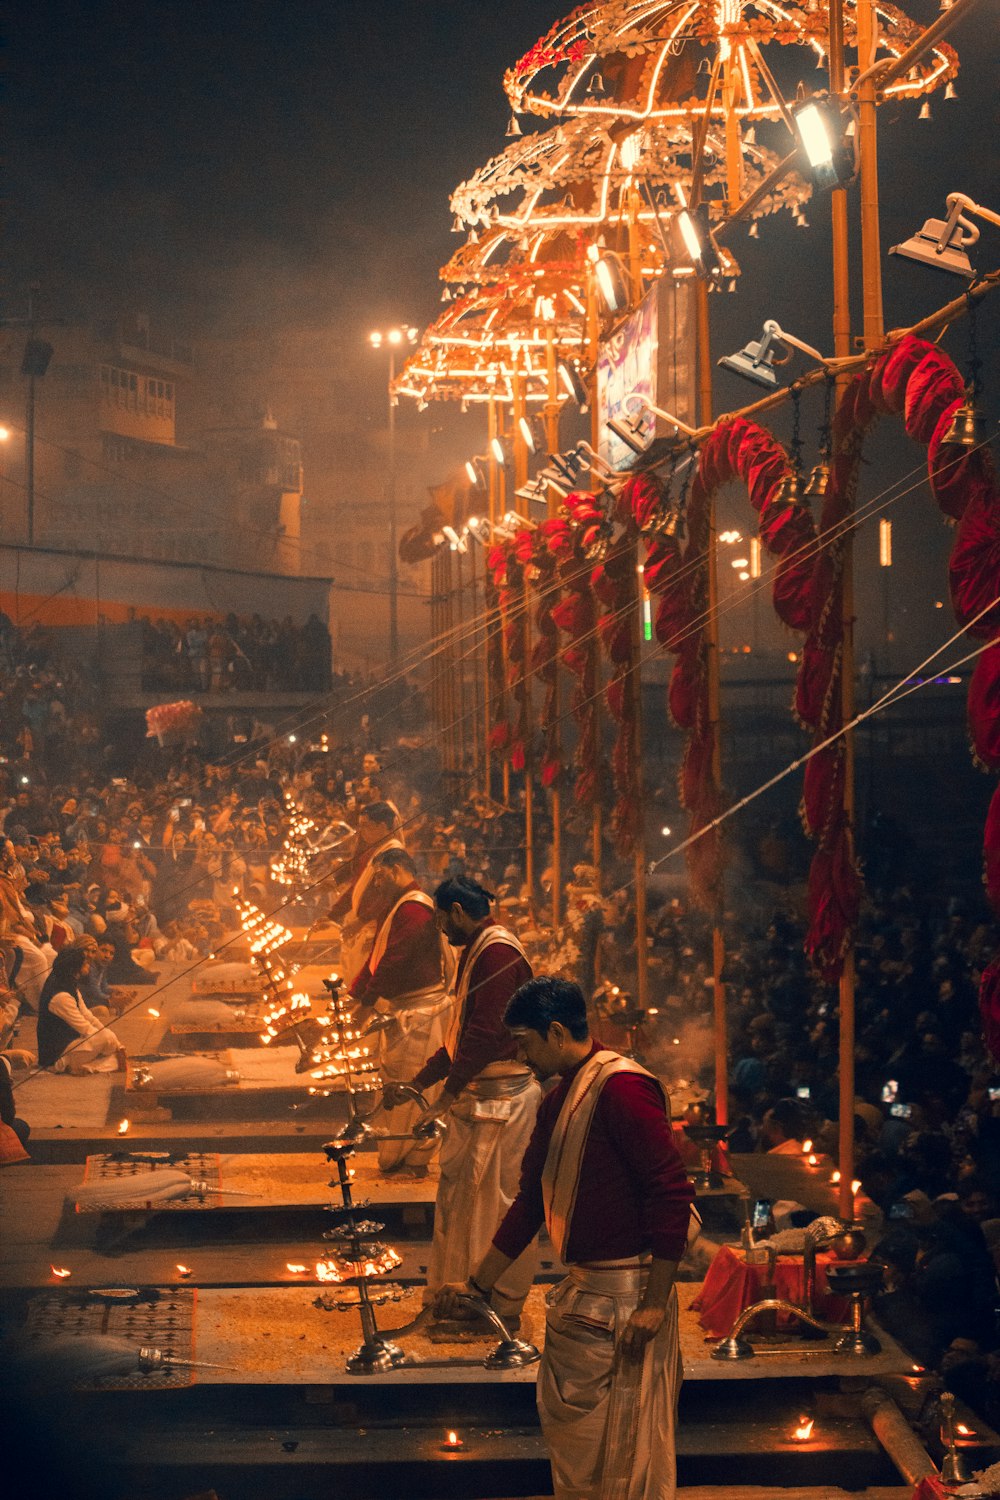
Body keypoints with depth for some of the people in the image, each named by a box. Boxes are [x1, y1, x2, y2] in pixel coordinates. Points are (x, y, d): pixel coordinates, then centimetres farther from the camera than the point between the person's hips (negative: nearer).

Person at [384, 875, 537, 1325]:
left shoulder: (498, 953, -16)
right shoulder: (476, 952, 17)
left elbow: (485, 1034, -22)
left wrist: (447, 1095, -19)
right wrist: (415, 1084, 18)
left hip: (502, 1099, -10)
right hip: (476, 1097, 10)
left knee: (500, 1199, -3)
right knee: (459, 1199, 13)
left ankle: (506, 1306, 5)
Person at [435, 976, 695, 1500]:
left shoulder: (621, 1086, -16)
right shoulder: (557, 1101, 14)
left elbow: (671, 1192, -21)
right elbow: (530, 1201, 23)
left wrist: (654, 1304, -22)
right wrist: (477, 1285, 23)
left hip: (626, 1298, -10)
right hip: (581, 1294, 10)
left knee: (631, 1446, -4)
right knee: (566, 1422, 17)